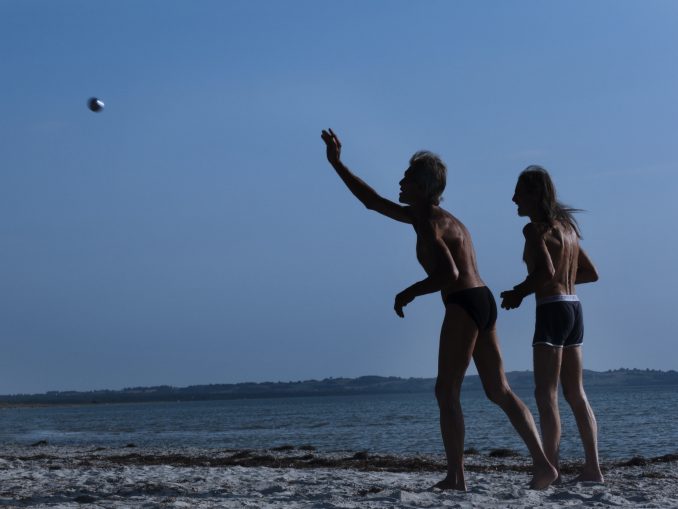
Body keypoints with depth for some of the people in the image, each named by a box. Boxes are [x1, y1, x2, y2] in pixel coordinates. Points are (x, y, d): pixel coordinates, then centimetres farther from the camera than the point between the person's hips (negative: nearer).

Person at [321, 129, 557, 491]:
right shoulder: (422, 215, 19)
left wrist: (409, 293, -8)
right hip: (483, 302, 9)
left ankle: (455, 477, -4)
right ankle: (542, 463, 1)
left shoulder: (428, 223, -10)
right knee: (499, 391, 7)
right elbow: (374, 202, 27)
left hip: (464, 304, -9)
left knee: (447, 392, -3)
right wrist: (337, 164, 28)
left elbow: (449, 274, -21)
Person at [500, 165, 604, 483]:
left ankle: (550, 469, -12)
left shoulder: (535, 228, -9)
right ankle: (592, 468, 9)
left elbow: (545, 270, -23)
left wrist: (519, 292, -9)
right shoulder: (566, 227, 17)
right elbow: (591, 273, 21)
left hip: (552, 310, -9)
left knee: (546, 395, -8)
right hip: (573, 307, 9)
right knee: (575, 394, 11)